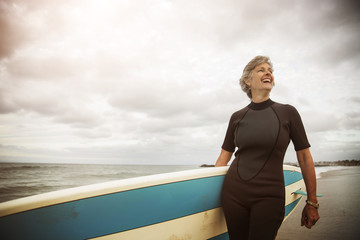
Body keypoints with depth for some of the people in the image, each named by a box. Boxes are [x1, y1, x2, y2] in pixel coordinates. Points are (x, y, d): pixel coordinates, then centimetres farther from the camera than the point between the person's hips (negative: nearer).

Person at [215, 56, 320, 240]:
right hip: (233, 193, 2)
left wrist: (312, 202, 4)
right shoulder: (237, 117, 4)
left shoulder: (287, 113, -1)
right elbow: (224, 157, 9)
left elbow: (304, 158, 3)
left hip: (269, 197, -2)